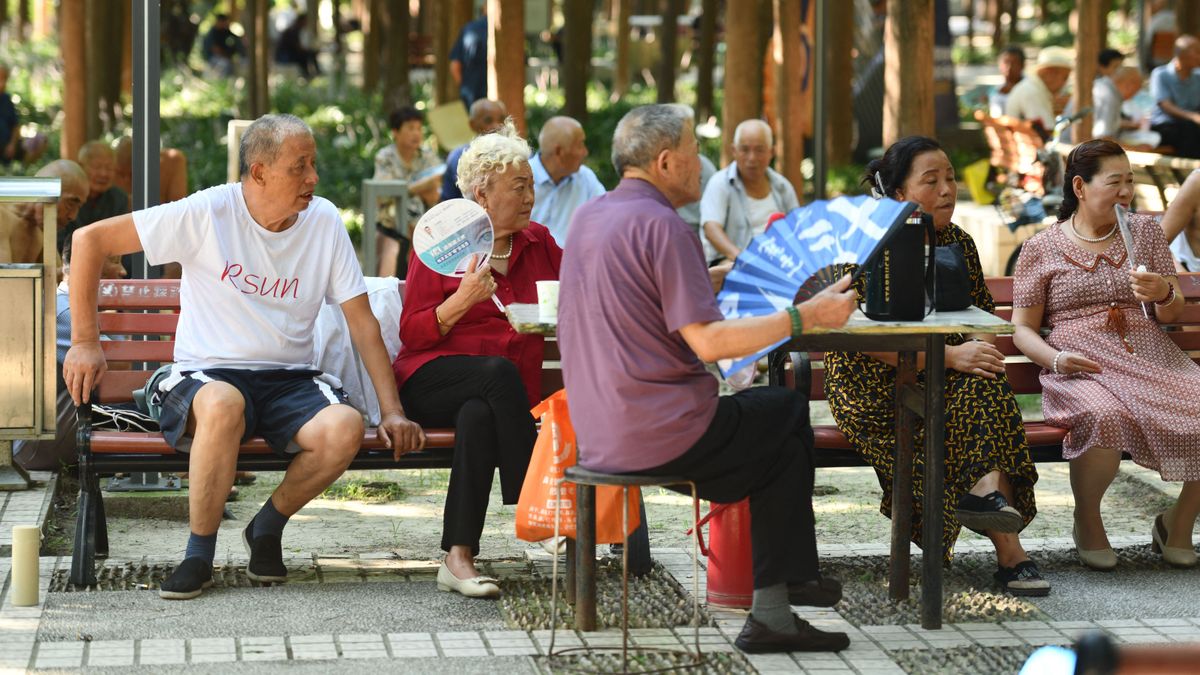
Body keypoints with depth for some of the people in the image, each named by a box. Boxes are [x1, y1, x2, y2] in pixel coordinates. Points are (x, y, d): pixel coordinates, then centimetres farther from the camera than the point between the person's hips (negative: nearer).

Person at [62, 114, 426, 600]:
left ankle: (267, 528, -1)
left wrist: (392, 412, -2)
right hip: (208, 375, -3)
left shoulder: (324, 222, 2)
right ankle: (199, 553, -18)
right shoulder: (207, 213, -8)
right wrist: (84, 343, -8)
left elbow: (362, 322, 6)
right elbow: (90, 240, -5)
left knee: (346, 427, -30)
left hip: (290, 380, 3)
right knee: (223, 405, -40)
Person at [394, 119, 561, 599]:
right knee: (499, 372, -36)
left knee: (479, 414, -35)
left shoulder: (539, 243, 16)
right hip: (434, 381, -2)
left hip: (510, 392, 3)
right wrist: (464, 299, -17)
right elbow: (412, 334, -1)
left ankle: (458, 558, -39)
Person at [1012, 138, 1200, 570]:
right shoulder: (1042, 249, 7)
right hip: (1083, 367, -4)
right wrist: (1055, 358, -14)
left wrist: (1164, 294, -6)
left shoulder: (1145, 231, 16)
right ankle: (1087, 520, -9)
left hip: (1151, 356, 4)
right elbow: (1023, 329, 7)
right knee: (1106, 417, -38)